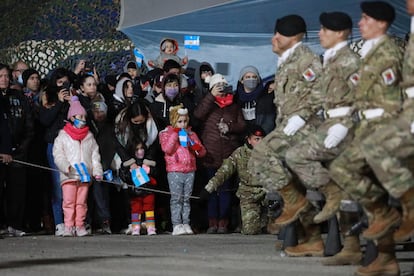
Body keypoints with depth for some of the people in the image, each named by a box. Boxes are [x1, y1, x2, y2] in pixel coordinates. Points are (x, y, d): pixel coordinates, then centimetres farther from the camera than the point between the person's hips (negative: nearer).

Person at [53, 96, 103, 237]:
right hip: (69, 175, -3)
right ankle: (68, 227, -3)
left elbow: (95, 155, 14)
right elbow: (58, 154, 0)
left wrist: (97, 171, 3)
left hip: (85, 175, 3)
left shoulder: (89, 136, 15)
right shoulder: (63, 136, 5)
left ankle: (80, 225, 7)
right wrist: (66, 167, -16)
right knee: (69, 201, -6)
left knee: (81, 201, 3)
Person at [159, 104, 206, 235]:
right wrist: (175, 134, -14)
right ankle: (176, 225, -6)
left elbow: (202, 152, 14)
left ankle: (186, 223, 8)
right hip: (174, 171, -4)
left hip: (190, 170, 4)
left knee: (186, 199, 6)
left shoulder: (191, 134, 15)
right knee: (176, 199, -5)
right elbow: (167, 149, -13)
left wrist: (197, 148, -9)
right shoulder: (166, 133, 4)